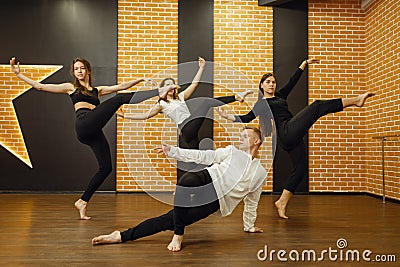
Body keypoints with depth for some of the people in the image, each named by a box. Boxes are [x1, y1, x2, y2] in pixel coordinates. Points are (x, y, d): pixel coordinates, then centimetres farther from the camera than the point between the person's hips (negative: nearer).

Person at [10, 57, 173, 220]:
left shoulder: (97, 90, 30)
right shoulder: (70, 87, 19)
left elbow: (120, 87, 25)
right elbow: (40, 86, 16)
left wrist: (140, 80, 19)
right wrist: (18, 74, 9)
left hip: (94, 132, 6)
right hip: (84, 125, -6)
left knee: (106, 167, -1)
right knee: (120, 98, -12)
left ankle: (82, 201, 6)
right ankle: (159, 92, -26)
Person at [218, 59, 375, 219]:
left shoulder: (280, 96, 27)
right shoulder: (261, 104, 10)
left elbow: (293, 81, 28)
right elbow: (247, 119, 3)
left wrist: (304, 64, 28)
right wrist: (228, 116, -9)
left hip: (293, 138, 8)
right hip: (287, 132, -8)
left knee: (300, 168, 4)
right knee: (317, 106, -15)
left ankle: (281, 203, 6)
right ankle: (356, 101, -17)